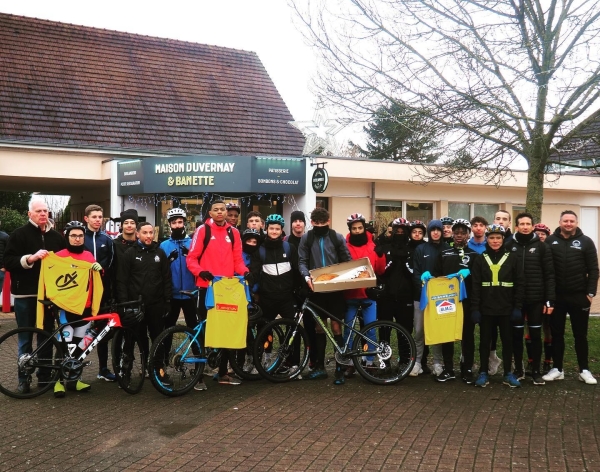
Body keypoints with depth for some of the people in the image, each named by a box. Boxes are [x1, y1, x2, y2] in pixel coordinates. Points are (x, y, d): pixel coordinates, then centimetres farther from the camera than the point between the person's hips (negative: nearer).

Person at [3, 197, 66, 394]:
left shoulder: (56, 236, 11)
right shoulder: (19, 234, -2)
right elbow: (8, 262, -9)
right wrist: (31, 258, -23)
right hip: (26, 294, -3)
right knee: (26, 339, 5)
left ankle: (44, 374, 22)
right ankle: (24, 379, 14)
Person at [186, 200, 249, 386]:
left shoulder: (233, 232, 10)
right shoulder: (203, 230, -1)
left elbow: (237, 259, 11)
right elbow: (191, 258, -4)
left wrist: (245, 272, -8)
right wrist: (200, 271, -22)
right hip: (207, 286, -4)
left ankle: (223, 372, 20)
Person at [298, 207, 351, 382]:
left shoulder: (338, 238, 3)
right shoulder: (306, 238, 4)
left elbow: (347, 260, 6)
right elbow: (302, 261, 1)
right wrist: (307, 277, -17)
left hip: (335, 288, -1)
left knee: (336, 326, -1)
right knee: (319, 327, 9)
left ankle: (340, 366, 8)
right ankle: (320, 366, 17)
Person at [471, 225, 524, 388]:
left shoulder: (512, 258, 1)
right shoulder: (481, 259, 3)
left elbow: (520, 284, 1)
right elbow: (475, 285, 0)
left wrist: (518, 307, -5)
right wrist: (475, 308, -7)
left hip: (506, 309, 0)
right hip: (486, 309, 0)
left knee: (507, 341, 8)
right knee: (485, 341, 8)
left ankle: (508, 373, 20)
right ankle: (483, 373, 17)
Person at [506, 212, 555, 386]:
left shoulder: (541, 247, 1)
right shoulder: (509, 246, 2)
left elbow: (549, 275, -1)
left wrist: (550, 300, -6)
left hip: (536, 299, 0)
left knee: (536, 335, 8)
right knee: (517, 335, 9)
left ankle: (536, 371, 18)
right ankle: (519, 369, 21)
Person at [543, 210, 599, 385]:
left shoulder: (586, 242, 0)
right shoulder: (550, 241, 1)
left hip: (579, 296, -1)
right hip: (556, 296, 1)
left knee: (580, 335, 9)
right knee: (557, 334, 9)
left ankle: (584, 370, 20)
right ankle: (557, 369, 19)